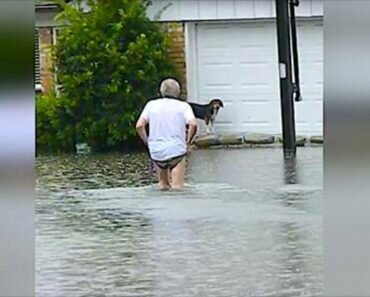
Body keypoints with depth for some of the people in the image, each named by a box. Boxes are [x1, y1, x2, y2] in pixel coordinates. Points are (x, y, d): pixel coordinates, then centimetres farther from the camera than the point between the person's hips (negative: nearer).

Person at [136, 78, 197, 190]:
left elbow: (139, 126, -2)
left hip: (156, 152, 3)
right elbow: (193, 124, -14)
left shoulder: (151, 104, 7)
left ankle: (163, 184, 43)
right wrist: (188, 142, 0)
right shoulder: (183, 106, 2)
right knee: (177, 187, 11)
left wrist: (147, 142, 11)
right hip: (176, 151, -3)